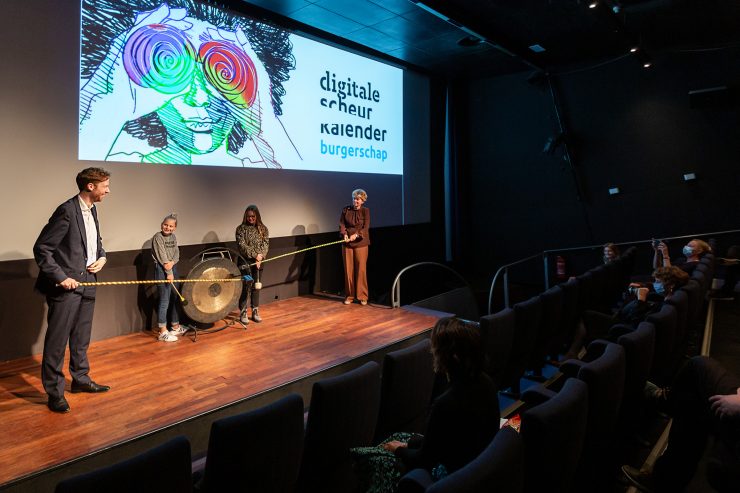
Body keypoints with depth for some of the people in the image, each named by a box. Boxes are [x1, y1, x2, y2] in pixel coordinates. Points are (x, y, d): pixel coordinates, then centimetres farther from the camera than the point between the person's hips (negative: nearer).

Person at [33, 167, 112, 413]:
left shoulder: (92, 210, 9)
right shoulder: (67, 211, -18)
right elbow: (41, 249, -16)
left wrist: (102, 257, 3)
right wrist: (61, 277, -19)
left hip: (87, 284, 9)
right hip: (65, 287, -8)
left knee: (81, 338, 19)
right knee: (57, 341, 3)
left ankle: (81, 379, 34)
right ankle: (54, 393, 15)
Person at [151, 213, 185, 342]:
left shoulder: (173, 237, 12)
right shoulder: (158, 237, -10)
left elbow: (177, 253, 5)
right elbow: (162, 257, -14)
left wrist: (172, 262, -15)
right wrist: (169, 272, -15)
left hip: (173, 268, 8)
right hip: (162, 270, -8)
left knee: (175, 299, 14)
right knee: (165, 300, -7)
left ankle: (175, 327, 26)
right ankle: (163, 332, -1)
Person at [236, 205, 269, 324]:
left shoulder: (263, 228, 6)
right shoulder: (241, 229, -4)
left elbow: (266, 244, -1)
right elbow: (242, 245, -12)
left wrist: (261, 256, -16)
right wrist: (255, 255, -20)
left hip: (259, 262, 3)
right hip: (245, 262, -3)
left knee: (256, 287, 10)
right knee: (245, 287, -2)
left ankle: (255, 312, 20)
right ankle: (243, 313, 8)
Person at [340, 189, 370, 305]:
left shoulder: (365, 211, -1)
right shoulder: (346, 210, 5)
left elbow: (366, 227, -9)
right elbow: (342, 224, 1)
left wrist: (356, 235, -25)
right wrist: (344, 234, -19)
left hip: (361, 243, -2)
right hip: (347, 243, 2)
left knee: (361, 269, -1)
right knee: (348, 270, 5)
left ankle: (362, 296, 10)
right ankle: (349, 296, 15)